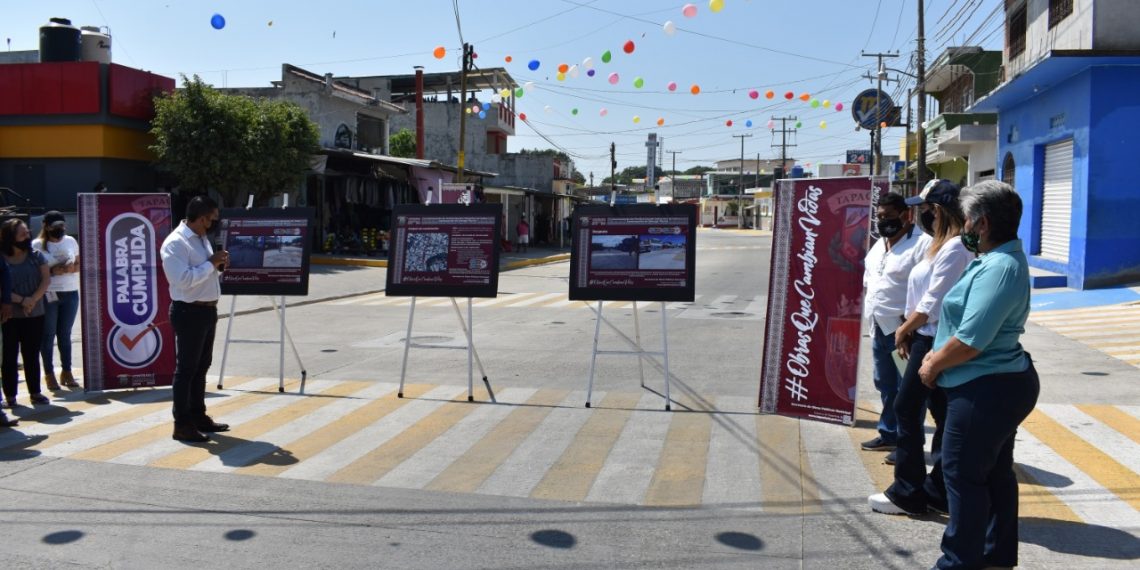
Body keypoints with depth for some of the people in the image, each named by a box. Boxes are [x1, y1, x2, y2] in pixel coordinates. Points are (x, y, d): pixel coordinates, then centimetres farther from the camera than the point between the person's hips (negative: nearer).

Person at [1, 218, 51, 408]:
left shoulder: (35, 255, 5)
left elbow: (46, 279, -2)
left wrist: (33, 299, -15)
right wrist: (21, 300, -19)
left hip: (35, 315, 2)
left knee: (32, 355, 8)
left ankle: (35, 392, 15)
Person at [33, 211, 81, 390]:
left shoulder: (71, 241, 8)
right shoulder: (37, 245, -3)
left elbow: (79, 264, 13)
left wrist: (72, 268, -8)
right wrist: (52, 271, -19)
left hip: (70, 294, 3)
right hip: (48, 295, -3)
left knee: (65, 334, 10)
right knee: (48, 335, 2)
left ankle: (66, 372, 16)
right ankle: (49, 373, 9)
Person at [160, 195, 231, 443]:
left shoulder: (202, 239, 13)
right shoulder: (175, 242, -16)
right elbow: (183, 279, -26)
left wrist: (218, 265, 3)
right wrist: (211, 263, -20)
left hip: (208, 310, 9)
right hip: (189, 312, -9)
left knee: (201, 367, 17)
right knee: (186, 369, -3)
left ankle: (198, 416, 28)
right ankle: (182, 425, 5)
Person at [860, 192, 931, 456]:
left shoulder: (922, 243, -14)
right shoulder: (879, 245, 14)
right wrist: (871, 315, 16)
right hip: (879, 327, 9)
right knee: (885, 385, 18)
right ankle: (888, 434, 31)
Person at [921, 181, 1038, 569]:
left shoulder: (999, 268, -23)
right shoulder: (1001, 259, 12)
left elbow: (972, 339, -28)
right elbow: (974, 323, 20)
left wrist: (933, 366, -12)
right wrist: (939, 354, 9)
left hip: (987, 390, -11)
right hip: (1000, 384, 11)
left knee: (963, 475, 0)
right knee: (994, 474, 18)